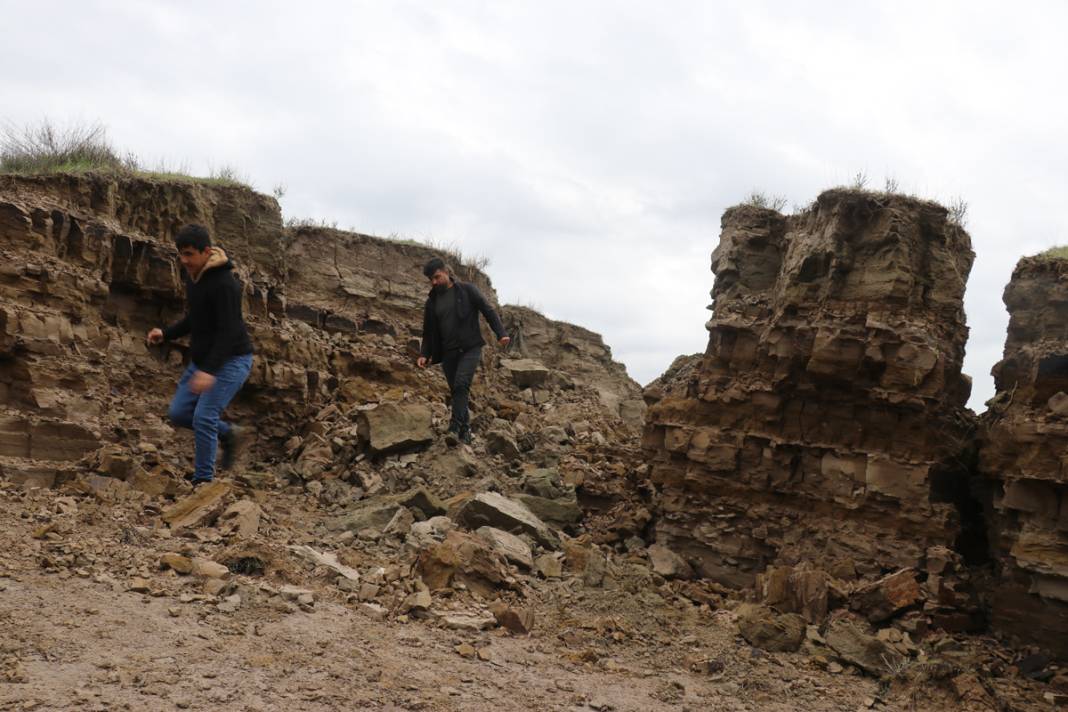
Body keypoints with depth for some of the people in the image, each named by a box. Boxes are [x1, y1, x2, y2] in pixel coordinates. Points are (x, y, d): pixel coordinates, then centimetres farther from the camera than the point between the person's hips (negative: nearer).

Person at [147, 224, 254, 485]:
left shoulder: (224, 283, -23)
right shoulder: (193, 276, 6)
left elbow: (229, 331, -29)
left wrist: (209, 371, -37)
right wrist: (166, 333, 3)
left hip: (231, 360, -9)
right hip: (201, 360, 9)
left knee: (204, 417, -15)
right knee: (178, 413, 7)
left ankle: (203, 479, 0)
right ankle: (227, 433, 27)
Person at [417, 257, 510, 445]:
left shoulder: (467, 290, 0)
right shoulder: (432, 301, 12)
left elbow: (488, 311, -2)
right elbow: (428, 331, 16)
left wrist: (501, 333, -14)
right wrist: (424, 354, 3)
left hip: (470, 348, -5)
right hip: (448, 353, 5)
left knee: (461, 385, -22)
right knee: (455, 392, 5)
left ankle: (455, 428, -26)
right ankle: (465, 431, 14)